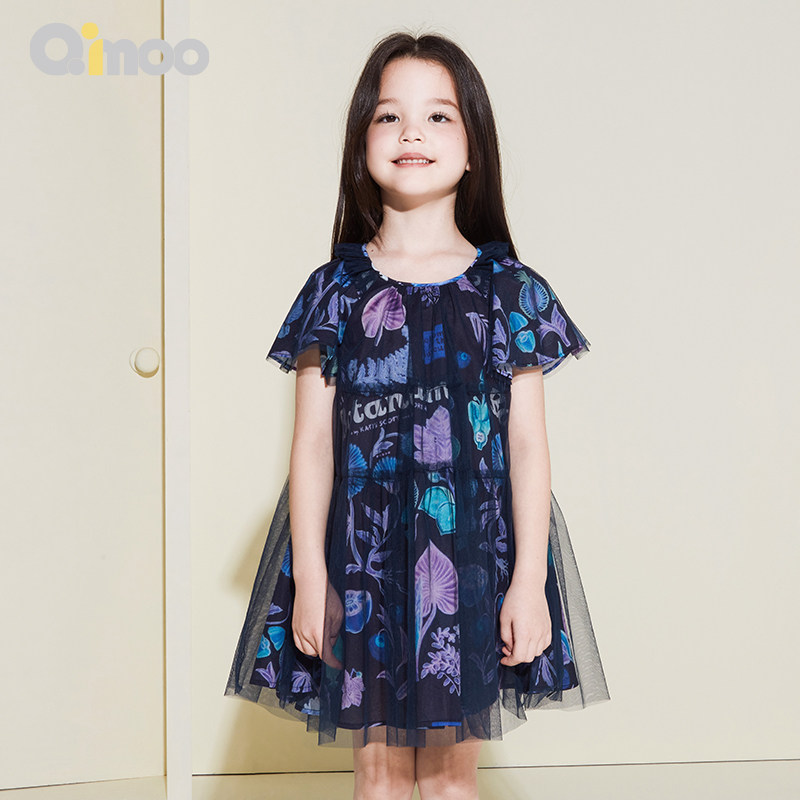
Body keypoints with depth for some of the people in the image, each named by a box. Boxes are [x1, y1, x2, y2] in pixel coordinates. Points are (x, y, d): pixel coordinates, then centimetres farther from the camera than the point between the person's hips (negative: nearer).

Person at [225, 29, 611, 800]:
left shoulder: (509, 289, 0)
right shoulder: (336, 289, 0)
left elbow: (527, 441, -1)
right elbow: (313, 441, 0)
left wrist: (529, 577, -5)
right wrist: (310, 576, -4)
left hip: (472, 545, 0)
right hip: (363, 545, 0)